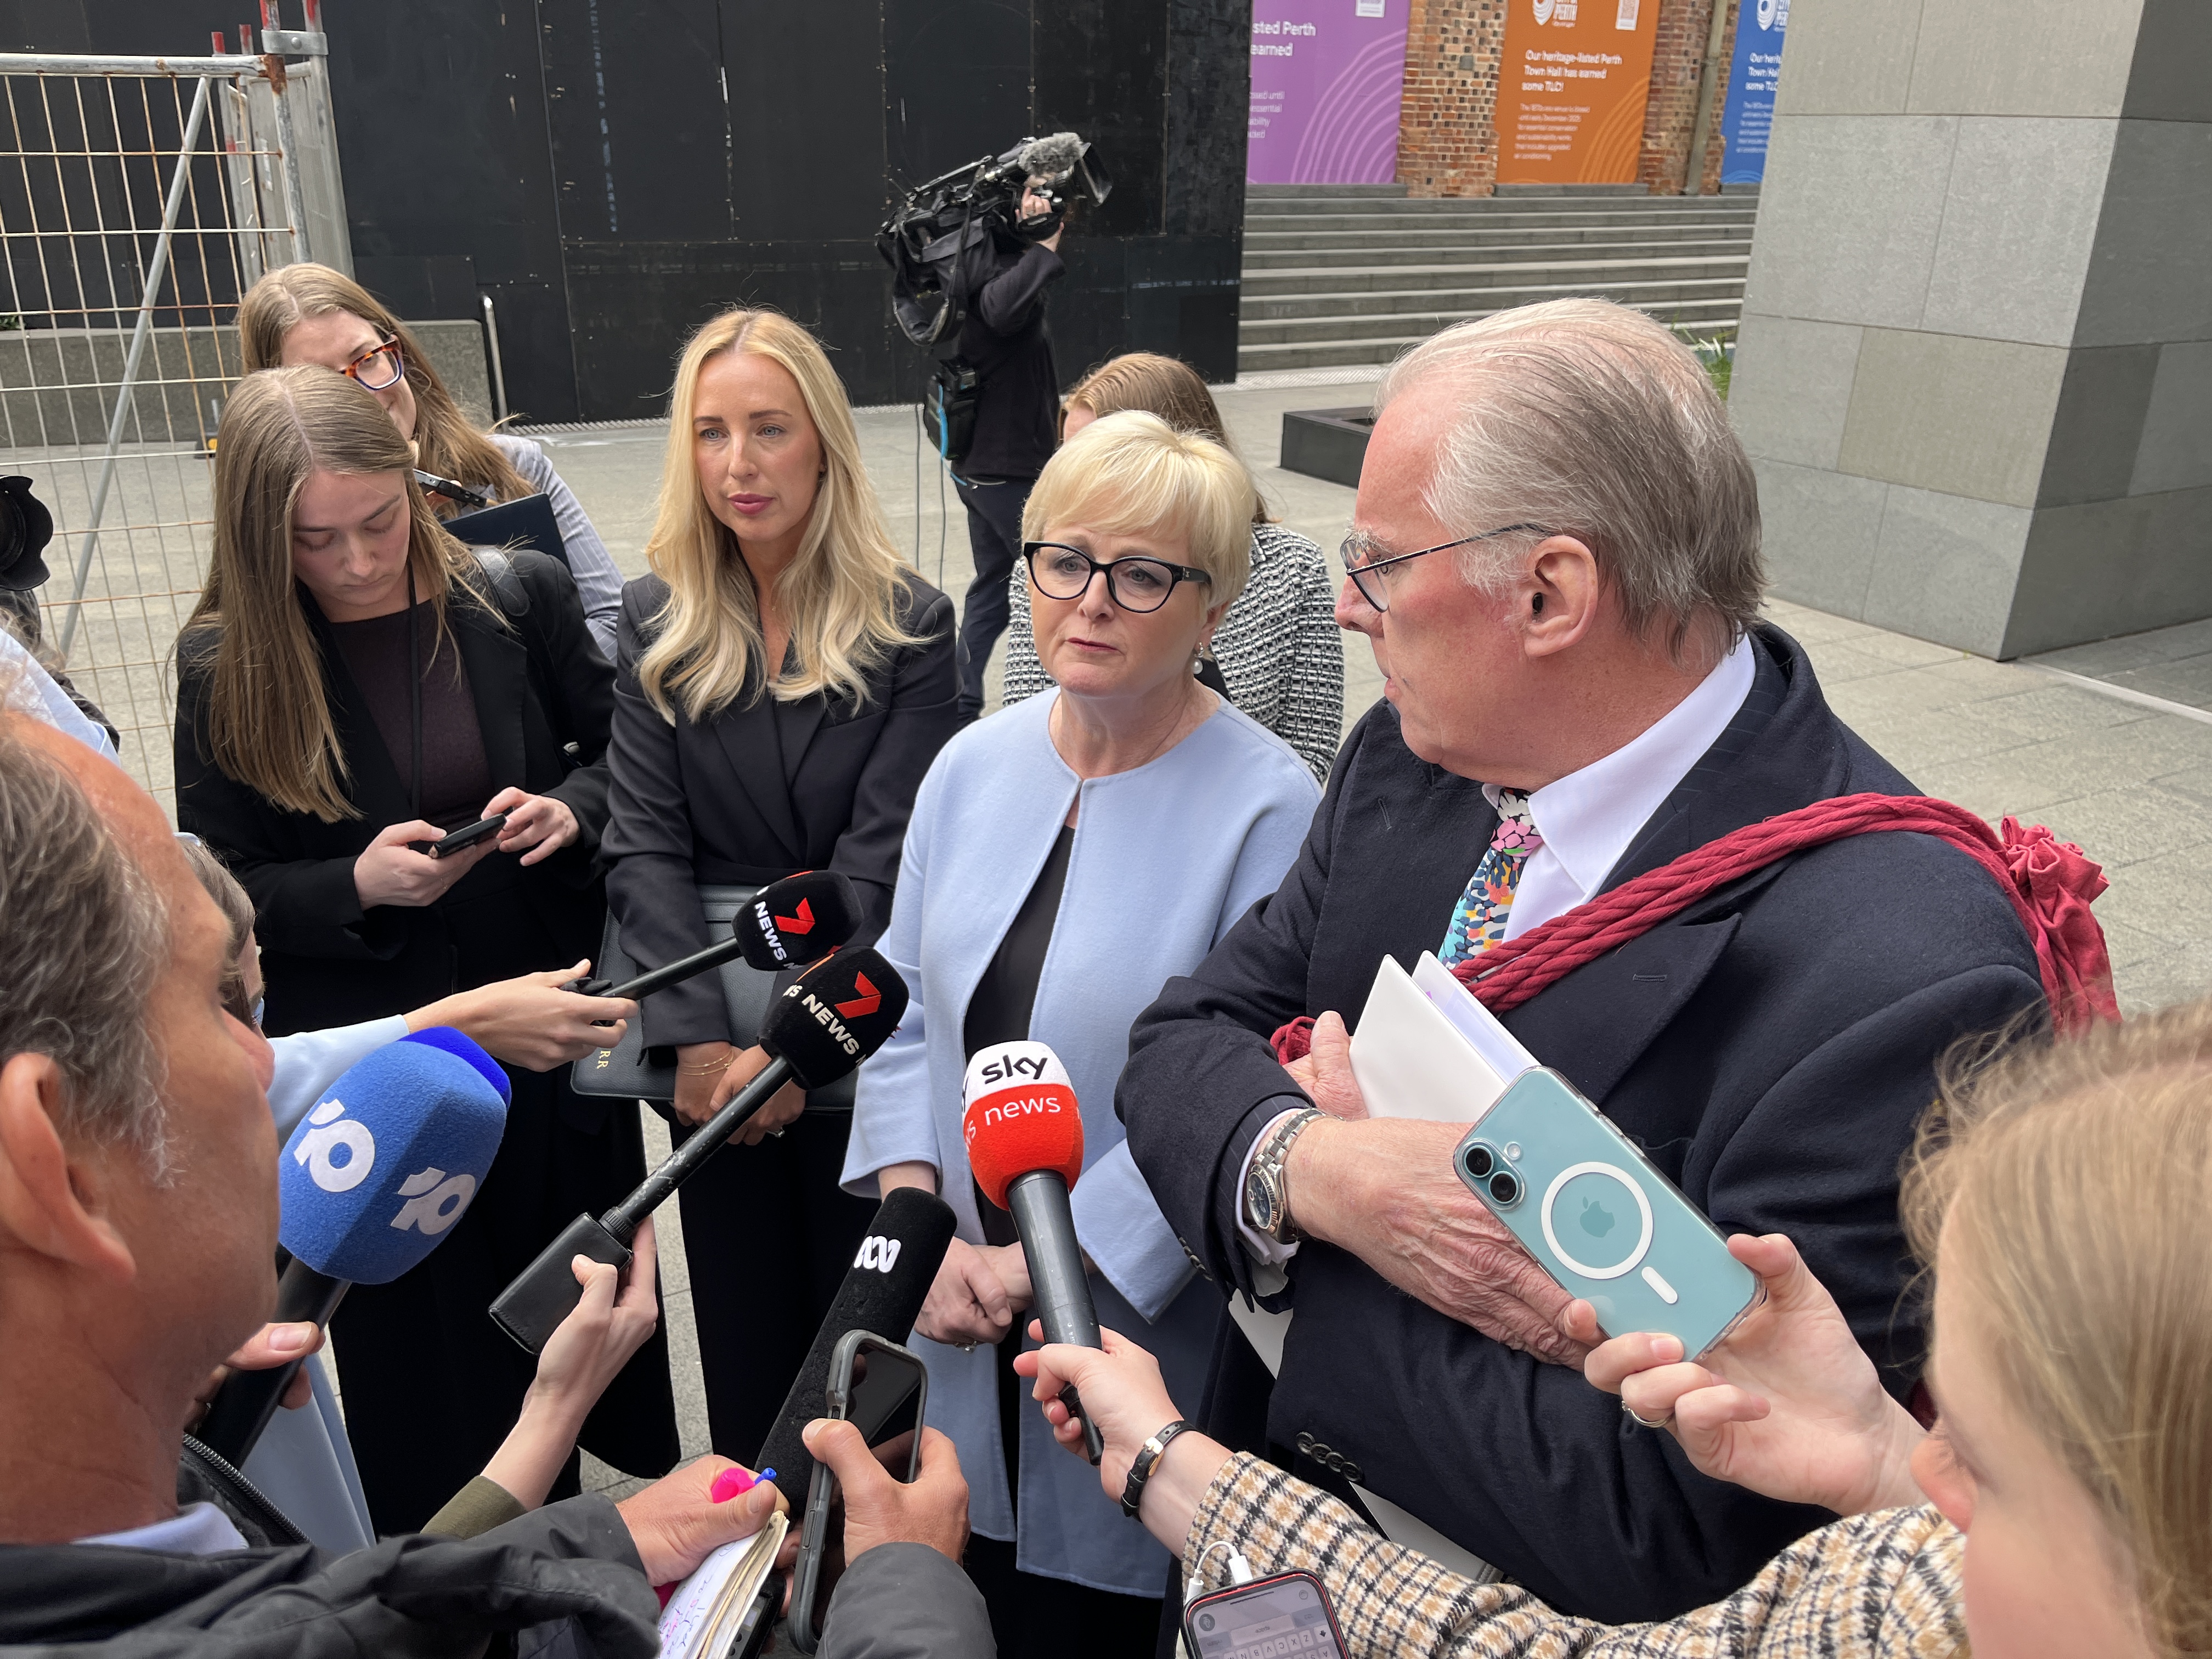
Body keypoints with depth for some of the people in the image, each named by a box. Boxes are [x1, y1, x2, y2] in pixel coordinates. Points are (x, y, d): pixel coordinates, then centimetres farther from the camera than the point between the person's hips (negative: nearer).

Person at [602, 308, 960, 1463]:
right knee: (744, 1329, 16)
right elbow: (644, 846, -5)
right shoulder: (657, 622, 1)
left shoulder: (910, 624, -7)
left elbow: (881, 857, -13)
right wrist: (696, 1036, -16)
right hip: (715, 1044, 3)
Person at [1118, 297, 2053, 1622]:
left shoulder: (1900, 982, -32)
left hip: (1520, 1603, -5)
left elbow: (1682, 1539, -32)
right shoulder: (1408, 765, -10)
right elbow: (1185, 1040, -6)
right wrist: (1316, 1171, -28)